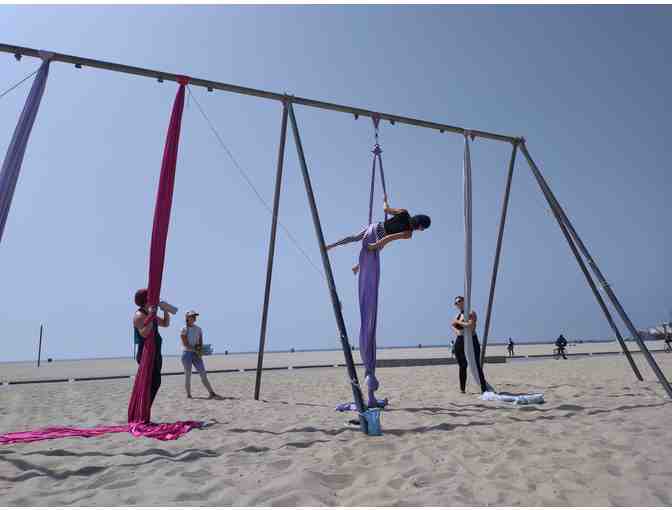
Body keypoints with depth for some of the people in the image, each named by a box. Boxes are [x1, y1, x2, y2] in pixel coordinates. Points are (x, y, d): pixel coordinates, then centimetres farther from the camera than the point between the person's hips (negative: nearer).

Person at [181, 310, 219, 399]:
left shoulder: (198, 329, 11)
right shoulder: (184, 330, -2)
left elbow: (201, 343, 9)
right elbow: (185, 344, -10)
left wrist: (200, 351, -10)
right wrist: (196, 349, -15)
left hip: (196, 354, 3)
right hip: (187, 353, -3)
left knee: (203, 374, -3)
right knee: (188, 375, 1)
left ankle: (212, 393, -7)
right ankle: (188, 395, 11)